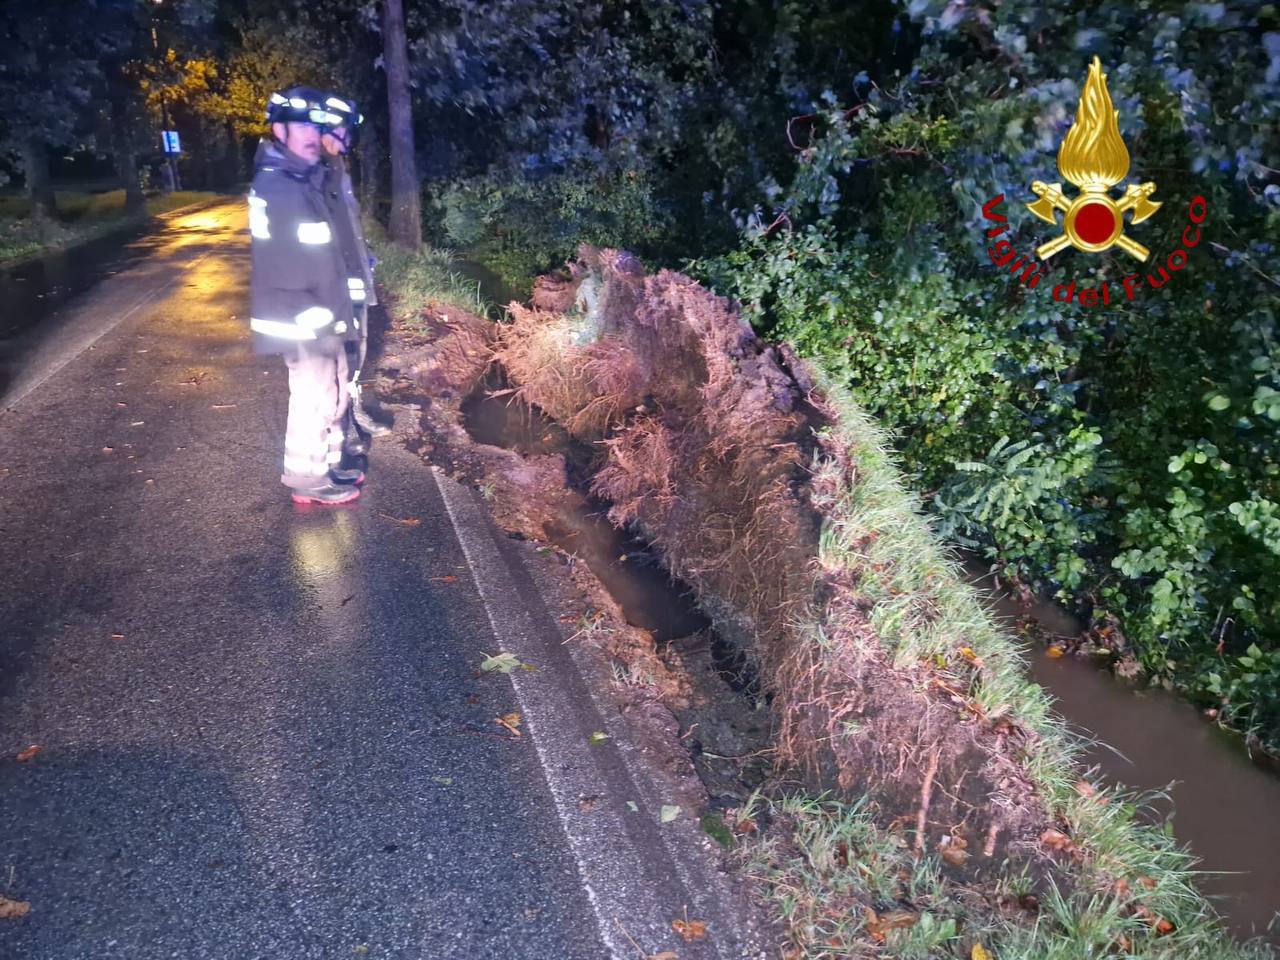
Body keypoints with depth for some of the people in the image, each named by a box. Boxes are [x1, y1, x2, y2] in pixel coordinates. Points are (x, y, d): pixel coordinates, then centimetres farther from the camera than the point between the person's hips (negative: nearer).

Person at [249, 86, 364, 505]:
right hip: (303, 323, -10)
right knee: (313, 400, 0)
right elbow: (282, 268, -23)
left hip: (321, 318, 10)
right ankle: (307, 479, 13)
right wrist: (310, 317, -19)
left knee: (333, 394, 19)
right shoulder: (276, 187, -18)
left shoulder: (303, 179, 13)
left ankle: (328, 464, 33)